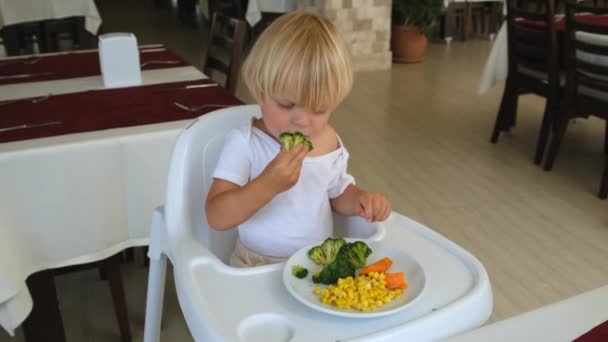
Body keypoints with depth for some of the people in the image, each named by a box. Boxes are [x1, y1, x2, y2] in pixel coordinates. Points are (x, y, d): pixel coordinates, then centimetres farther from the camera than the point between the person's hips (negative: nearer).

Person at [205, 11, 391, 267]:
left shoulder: (330, 141, -1)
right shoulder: (244, 143, -16)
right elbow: (216, 218, -22)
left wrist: (361, 199, -5)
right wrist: (268, 184, -35)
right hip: (259, 269, -3)